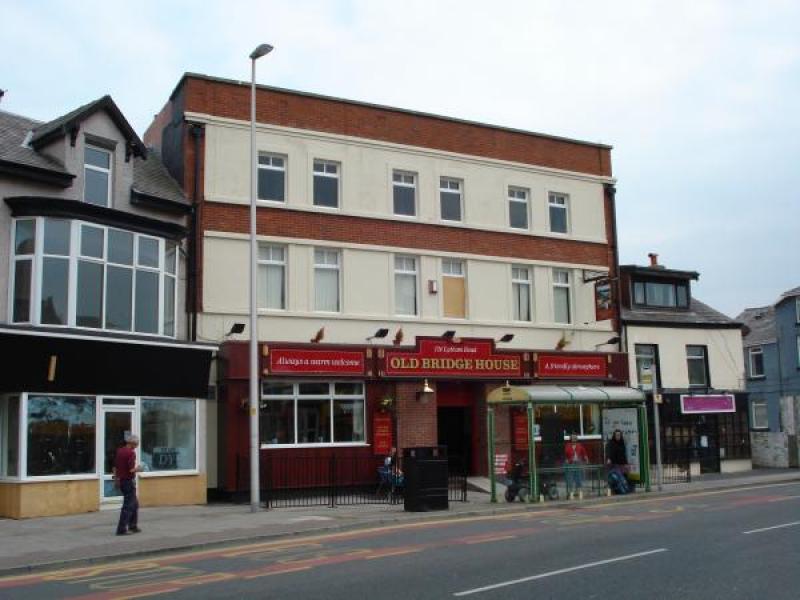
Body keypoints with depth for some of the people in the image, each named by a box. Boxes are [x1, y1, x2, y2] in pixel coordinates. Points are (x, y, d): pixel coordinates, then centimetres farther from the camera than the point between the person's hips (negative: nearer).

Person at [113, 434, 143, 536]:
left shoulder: (119, 451, 8)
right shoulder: (131, 453, -17)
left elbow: (115, 467, 14)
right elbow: (131, 469, -22)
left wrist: (116, 480, 22)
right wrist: (138, 469, -2)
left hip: (121, 481, 9)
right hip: (129, 481, -9)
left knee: (134, 503, 19)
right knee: (128, 506, -2)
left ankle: (133, 526, 24)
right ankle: (121, 529, -2)